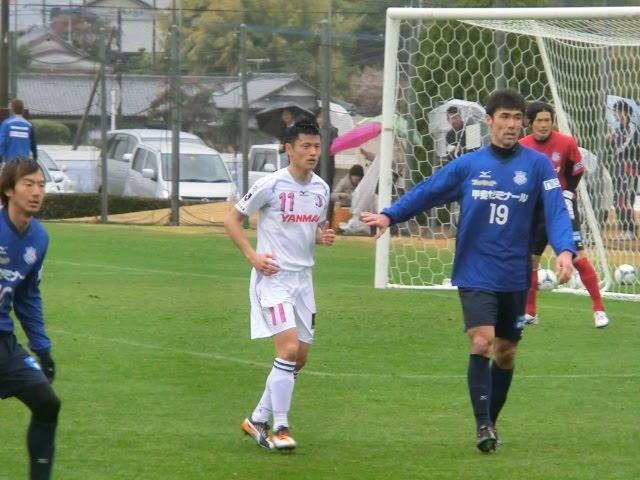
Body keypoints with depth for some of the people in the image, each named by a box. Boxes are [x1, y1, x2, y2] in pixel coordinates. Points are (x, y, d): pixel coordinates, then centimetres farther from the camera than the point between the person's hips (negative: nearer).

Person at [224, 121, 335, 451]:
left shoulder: (321, 189, 8)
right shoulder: (271, 185, -11)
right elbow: (232, 220, -3)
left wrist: (323, 236, 0)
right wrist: (252, 256, -15)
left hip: (303, 278, 7)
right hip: (272, 276, -7)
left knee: (300, 357, 8)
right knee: (289, 348, -19)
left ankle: (258, 419, 21)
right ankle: (280, 428, -14)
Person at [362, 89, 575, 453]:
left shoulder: (537, 165, -2)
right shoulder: (469, 165, 2)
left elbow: (556, 210, -10)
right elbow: (427, 192, 7)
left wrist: (564, 250, -25)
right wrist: (389, 216, -4)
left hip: (515, 276, 1)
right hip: (475, 272, -1)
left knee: (506, 352, 11)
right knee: (481, 342, -18)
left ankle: (491, 423, 28)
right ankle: (483, 425, -17)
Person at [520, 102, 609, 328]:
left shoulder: (566, 143, -11)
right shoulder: (522, 147, -5)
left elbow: (576, 172, 1)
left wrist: (567, 195, -8)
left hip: (562, 206, -3)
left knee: (578, 257, -12)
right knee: (529, 259, 4)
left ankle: (599, 309, -7)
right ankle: (530, 313, 18)